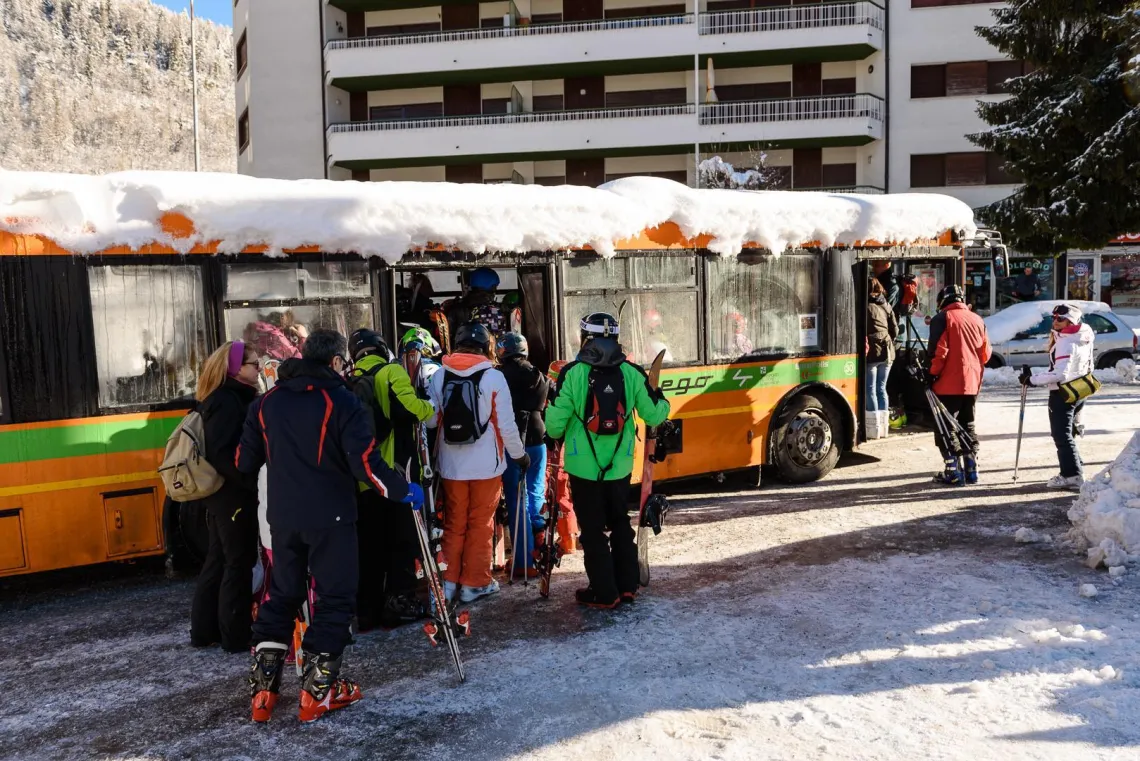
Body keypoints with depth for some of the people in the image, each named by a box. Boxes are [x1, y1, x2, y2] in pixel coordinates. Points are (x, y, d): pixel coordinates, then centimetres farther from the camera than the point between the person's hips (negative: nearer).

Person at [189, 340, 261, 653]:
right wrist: (251, 483, -22)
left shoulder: (229, 399, 14)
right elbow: (222, 453, -24)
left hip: (222, 493, 10)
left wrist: (247, 484, 11)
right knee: (238, 563, -1)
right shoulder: (227, 402, -16)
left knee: (218, 560, 16)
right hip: (233, 495, -10)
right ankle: (236, 636, 8)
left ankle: (204, 630, 25)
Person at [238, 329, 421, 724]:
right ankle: (317, 690, 10)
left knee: (281, 595, 18)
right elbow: (366, 463, -19)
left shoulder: (267, 402, 5)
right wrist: (404, 491, -6)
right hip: (329, 517, -5)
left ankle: (262, 686, 19)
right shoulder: (341, 400, -12)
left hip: (283, 517, 6)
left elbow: (245, 461, 10)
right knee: (335, 596, 7)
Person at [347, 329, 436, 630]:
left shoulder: (349, 384, 11)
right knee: (403, 538, 6)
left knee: (369, 544, 12)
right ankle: (399, 601, 6)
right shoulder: (391, 372, -6)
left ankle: (367, 608, 17)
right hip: (396, 472, -5)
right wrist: (429, 408, -3)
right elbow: (408, 407, -22)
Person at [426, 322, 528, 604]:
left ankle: (448, 581, 19)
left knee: (454, 524, 16)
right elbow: (506, 425, -9)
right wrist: (520, 455, 5)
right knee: (480, 525, 9)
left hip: (451, 463, 3)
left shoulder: (439, 376, -3)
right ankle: (474, 583, 17)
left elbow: (430, 420, 1)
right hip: (486, 464, -3)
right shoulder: (493, 377, -11)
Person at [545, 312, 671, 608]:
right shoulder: (632, 373, -4)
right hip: (620, 466, 3)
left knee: (593, 530, 8)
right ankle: (627, 587, 26)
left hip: (584, 467, -3)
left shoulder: (572, 373, -11)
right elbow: (654, 416, 1)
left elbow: (555, 422, -10)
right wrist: (661, 400, 23)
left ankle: (604, 593, 13)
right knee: (621, 524, 20)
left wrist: (555, 435, 12)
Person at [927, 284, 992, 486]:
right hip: (972, 383, 6)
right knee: (968, 426, 17)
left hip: (949, 384, -6)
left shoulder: (942, 318, -8)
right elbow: (986, 353, 12)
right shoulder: (977, 320, 10)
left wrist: (932, 374, -5)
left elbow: (938, 351, -15)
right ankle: (971, 469, 19)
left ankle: (953, 472, -4)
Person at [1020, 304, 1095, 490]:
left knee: (1062, 435, -6)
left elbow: (1060, 374, -27)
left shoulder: (1065, 342, -21)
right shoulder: (1084, 338, 9)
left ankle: (1072, 475, -8)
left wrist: (1032, 379, -23)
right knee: (1069, 433, 20)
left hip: (1063, 393, -10)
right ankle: (1076, 470, 27)